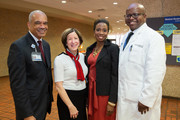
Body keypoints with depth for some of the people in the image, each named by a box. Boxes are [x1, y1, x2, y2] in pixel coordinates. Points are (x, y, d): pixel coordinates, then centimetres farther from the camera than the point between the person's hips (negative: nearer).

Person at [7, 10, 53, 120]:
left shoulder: (46, 45, 6)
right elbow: (17, 84, -20)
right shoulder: (18, 46, -18)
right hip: (30, 106, -7)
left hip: (45, 103, 7)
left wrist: (50, 96, 14)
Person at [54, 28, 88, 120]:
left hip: (83, 96, 6)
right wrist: (71, 106, -15)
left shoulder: (82, 56, 4)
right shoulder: (59, 59, -13)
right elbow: (58, 86, -14)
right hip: (67, 97, -5)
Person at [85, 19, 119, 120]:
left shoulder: (113, 48, -10)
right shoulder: (90, 49, 8)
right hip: (91, 92, 6)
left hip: (105, 93, -5)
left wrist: (112, 102, -16)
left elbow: (115, 75, -13)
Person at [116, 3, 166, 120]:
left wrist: (146, 100, -20)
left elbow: (156, 72, -21)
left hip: (140, 99, -7)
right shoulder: (126, 36, 13)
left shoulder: (153, 37, -13)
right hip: (124, 96, 7)